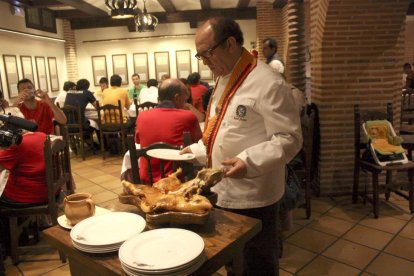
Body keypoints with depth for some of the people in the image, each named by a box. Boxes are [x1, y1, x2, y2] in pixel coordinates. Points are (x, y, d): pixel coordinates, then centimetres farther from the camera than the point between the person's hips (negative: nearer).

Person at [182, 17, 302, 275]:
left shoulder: (268, 83, -19)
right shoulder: (224, 80, 10)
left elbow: (288, 139, -21)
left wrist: (250, 162, -31)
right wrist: (198, 150, 8)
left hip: (252, 198, -8)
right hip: (224, 192, 8)